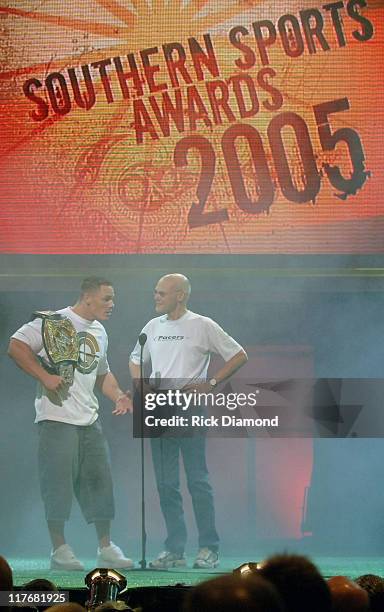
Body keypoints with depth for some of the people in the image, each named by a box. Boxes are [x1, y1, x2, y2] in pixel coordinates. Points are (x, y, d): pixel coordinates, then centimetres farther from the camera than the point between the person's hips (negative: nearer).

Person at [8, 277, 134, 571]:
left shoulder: (99, 332, 17)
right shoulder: (53, 322, -9)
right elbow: (16, 346, -15)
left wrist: (118, 395, 11)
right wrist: (45, 377, -19)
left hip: (89, 420, 8)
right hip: (57, 417, -8)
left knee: (99, 480, 7)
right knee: (58, 481, -5)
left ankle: (106, 548, 15)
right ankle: (59, 550, 1)